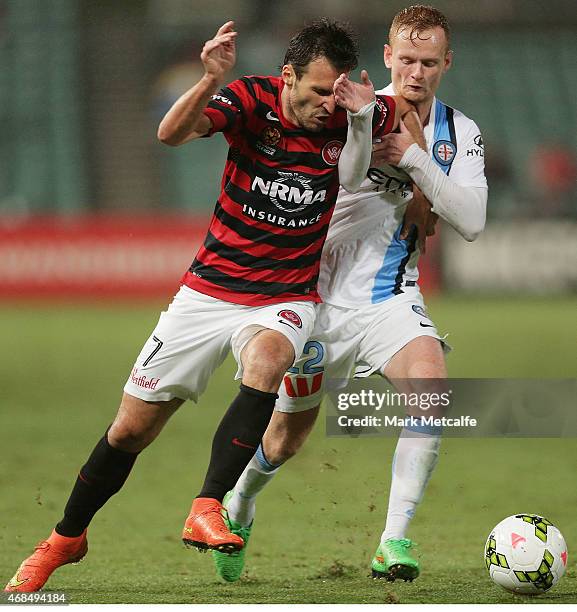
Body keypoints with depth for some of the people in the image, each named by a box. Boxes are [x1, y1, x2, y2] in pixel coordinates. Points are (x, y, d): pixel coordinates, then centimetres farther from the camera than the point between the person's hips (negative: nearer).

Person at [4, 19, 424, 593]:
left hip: (285, 298, 0)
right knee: (132, 427, 5)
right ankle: (65, 539, 29)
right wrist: (210, 81, -48)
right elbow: (172, 133, -32)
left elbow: (409, 110, 12)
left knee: (266, 360, -37)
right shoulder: (251, 99, -15)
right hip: (210, 288, 0)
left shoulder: (347, 116, -9)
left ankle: (206, 512, -35)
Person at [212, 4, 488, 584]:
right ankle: (238, 507, 44)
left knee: (431, 385, -28)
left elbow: (470, 221, -12)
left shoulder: (460, 134, 1)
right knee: (288, 435, 10)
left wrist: (414, 157, -20)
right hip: (325, 296, -2)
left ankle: (395, 540, -22)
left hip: (393, 298, 2)